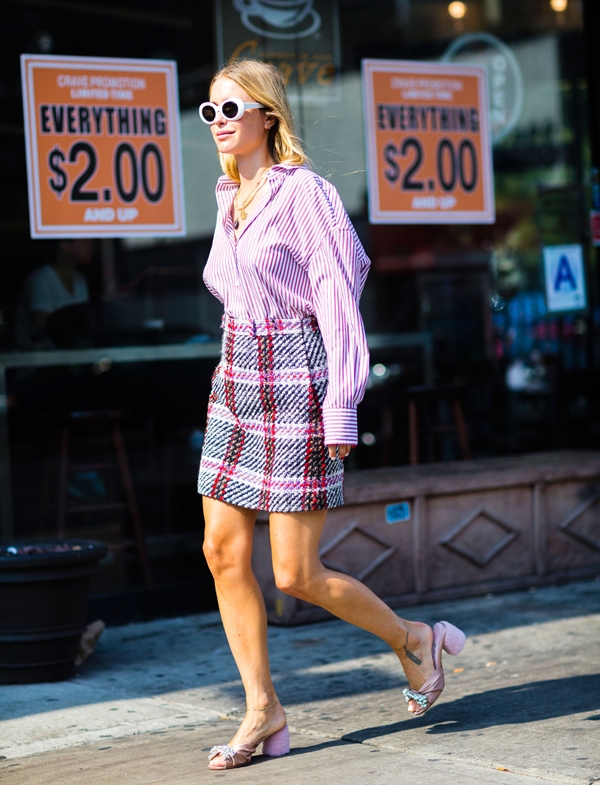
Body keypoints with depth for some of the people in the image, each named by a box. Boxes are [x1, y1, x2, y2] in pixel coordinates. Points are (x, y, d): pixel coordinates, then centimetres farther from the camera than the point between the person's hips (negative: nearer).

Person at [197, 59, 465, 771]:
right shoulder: (231, 197, 13)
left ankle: (414, 640, 19)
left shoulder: (303, 191, -11)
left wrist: (342, 410, -17)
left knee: (296, 574, -5)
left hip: (297, 388, -8)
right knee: (223, 553, 1)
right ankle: (263, 712, 11)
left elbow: (339, 298, -13)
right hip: (237, 381, 8)